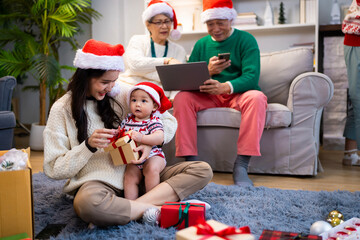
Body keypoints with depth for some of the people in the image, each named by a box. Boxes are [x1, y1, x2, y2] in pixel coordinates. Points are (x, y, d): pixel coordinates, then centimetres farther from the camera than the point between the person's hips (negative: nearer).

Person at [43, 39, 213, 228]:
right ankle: (157, 209, -21)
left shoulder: (121, 94, 9)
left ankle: (134, 206, -25)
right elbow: (54, 169, -1)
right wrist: (88, 146, -16)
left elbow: (169, 121, 12)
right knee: (87, 203, -42)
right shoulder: (62, 109, 1)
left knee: (203, 170, -13)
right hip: (97, 182, -4)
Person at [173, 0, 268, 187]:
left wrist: (226, 87, -34)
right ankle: (191, 162, -27)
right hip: (208, 96, 3)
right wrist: (207, 72, -18)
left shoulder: (245, 40, 1)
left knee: (257, 97, -35)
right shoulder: (201, 44, 12)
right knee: (181, 98, -24)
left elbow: (251, 77, -14)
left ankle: (241, 166, -35)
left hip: (238, 93, -2)